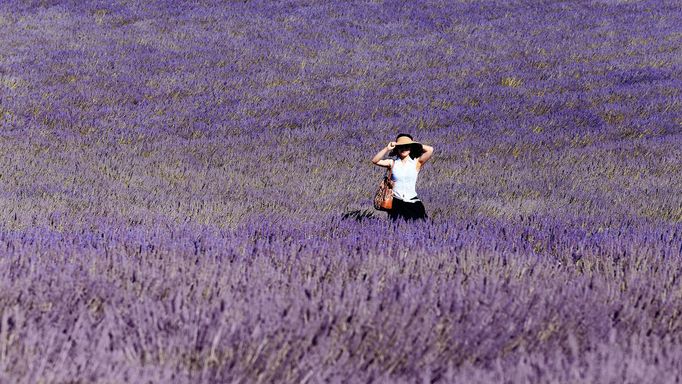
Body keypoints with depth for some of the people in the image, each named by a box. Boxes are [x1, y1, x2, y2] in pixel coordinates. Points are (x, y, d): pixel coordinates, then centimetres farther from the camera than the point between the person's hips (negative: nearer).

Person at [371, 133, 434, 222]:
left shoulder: (416, 163, 2)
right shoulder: (392, 163, 5)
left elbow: (430, 150, -9)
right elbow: (375, 161, -4)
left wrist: (416, 145, 3)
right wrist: (387, 149, -9)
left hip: (412, 202, -1)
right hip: (396, 203, 1)